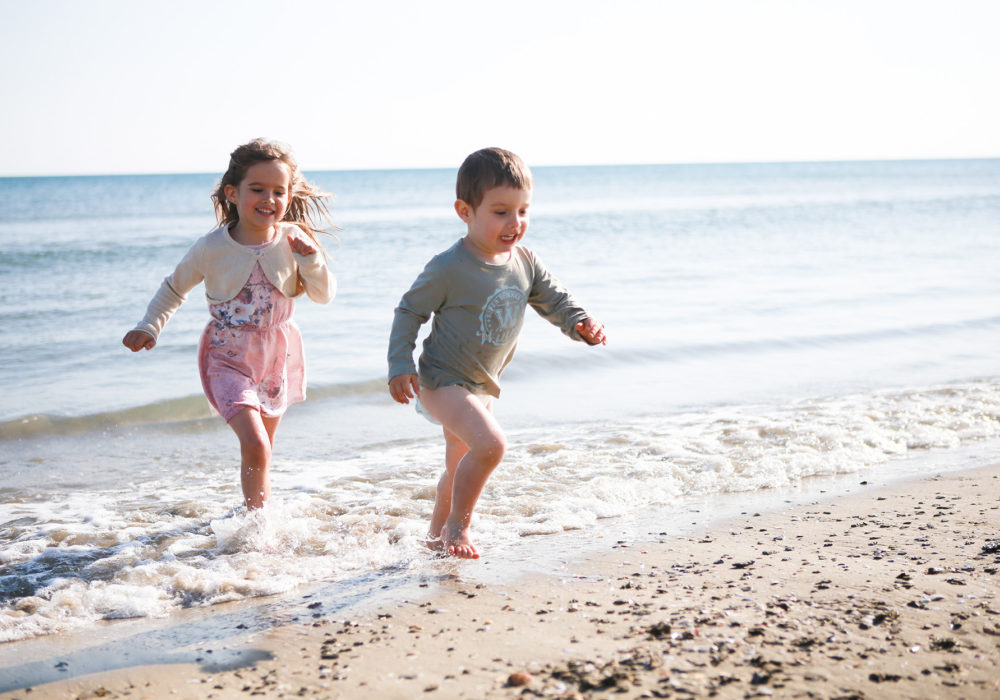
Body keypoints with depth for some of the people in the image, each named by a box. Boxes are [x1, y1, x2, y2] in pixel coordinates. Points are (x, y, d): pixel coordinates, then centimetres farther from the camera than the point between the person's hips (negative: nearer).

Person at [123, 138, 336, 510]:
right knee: (254, 447, -20)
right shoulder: (211, 248, -14)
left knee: (262, 449, 18)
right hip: (229, 359, -3)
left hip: (278, 357, 3)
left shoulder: (292, 242, -9)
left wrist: (310, 258, -19)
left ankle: (254, 510, 43)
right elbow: (175, 288, 4)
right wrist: (148, 328, -2)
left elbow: (324, 295, -3)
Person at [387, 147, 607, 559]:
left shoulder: (525, 263, -2)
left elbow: (555, 300, 6)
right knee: (490, 444, -27)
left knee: (461, 465, 22)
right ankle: (457, 527, -9)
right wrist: (400, 366, -17)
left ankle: (437, 534, 43)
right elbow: (409, 312, -12)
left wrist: (581, 324, -15)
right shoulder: (449, 269, -21)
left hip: (481, 386, 8)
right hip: (443, 380, -8)